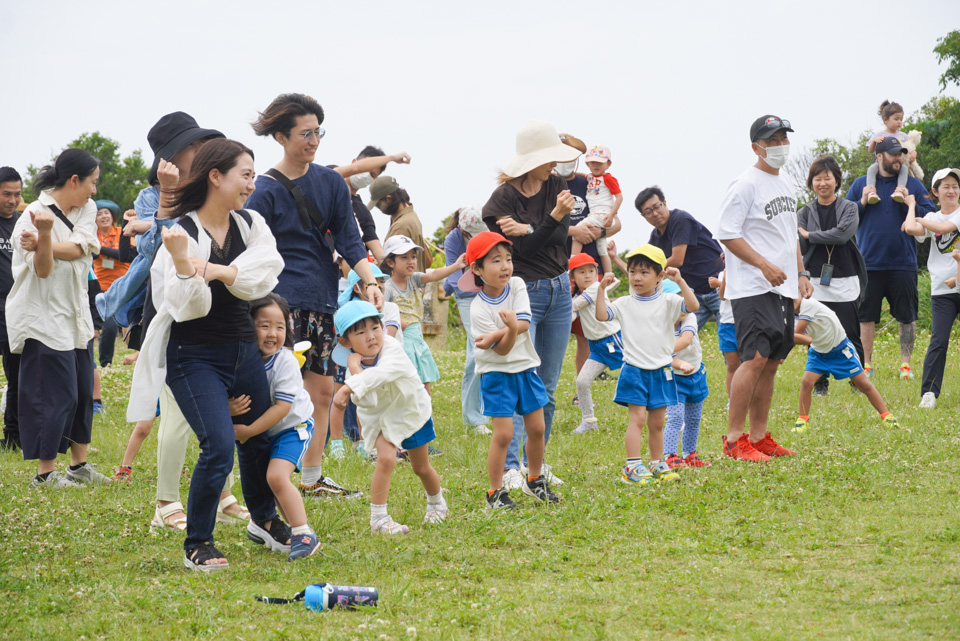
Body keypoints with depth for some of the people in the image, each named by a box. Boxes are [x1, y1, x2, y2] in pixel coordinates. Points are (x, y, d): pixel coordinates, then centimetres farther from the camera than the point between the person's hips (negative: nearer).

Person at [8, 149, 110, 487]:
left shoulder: (86, 210, 6)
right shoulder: (36, 214, -14)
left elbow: (78, 249, -11)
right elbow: (43, 270, -19)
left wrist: (43, 243, -26)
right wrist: (45, 235, -36)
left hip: (75, 315, 8)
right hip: (44, 317, -8)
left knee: (83, 393, 12)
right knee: (56, 396, -6)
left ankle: (79, 465, 23)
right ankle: (45, 472, 4)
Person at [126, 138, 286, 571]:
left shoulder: (251, 224, 2)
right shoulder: (182, 234, -16)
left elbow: (265, 274, -15)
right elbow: (189, 307, -21)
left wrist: (217, 271, -28)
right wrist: (182, 261, -37)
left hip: (243, 348, 6)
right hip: (195, 357, -6)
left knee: (259, 439, 17)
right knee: (218, 447, -16)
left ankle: (263, 520, 43)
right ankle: (197, 545, 1)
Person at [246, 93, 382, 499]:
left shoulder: (331, 182, 9)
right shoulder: (266, 190, -6)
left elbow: (348, 240, 6)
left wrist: (370, 280, -8)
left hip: (323, 299, 6)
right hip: (284, 301, -6)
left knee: (322, 390, 9)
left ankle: (312, 477, 18)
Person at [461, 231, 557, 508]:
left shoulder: (516, 285, -6)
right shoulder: (479, 309, -19)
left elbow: (524, 322, -18)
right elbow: (502, 350, -21)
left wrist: (495, 335, -29)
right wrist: (511, 329, -40)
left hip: (526, 367, 5)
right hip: (497, 373, -5)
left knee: (537, 428, 9)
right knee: (503, 433, -9)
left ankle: (534, 480, 29)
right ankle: (495, 492, 3)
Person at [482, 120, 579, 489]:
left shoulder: (556, 186, 4)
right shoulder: (503, 198, -12)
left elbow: (561, 235, -8)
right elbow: (523, 249, -17)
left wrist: (527, 230, -24)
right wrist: (553, 216, -29)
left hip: (559, 292, 6)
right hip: (522, 295, -6)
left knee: (547, 387, 9)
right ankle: (509, 468, -18)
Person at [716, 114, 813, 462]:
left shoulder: (786, 184, 18)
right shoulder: (745, 184, -9)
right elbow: (727, 233, -14)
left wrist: (801, 273, 18)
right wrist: (765, 265, -19)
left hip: (783, 289, 9)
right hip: (752, 289, -9)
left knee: (772, 361, 9)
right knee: (755, 358, -17)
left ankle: (759, 436, 15)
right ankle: (734, 439, -14)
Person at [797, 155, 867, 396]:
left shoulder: (849, 208, 5)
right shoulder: (805, 213, 9)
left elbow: (843, 234, -14)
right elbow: (798, 248, 0)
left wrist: (809, 235, -9)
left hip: (845, 282, -1)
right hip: (816, 283, 1)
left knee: (851, 337, 1)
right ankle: (820, 384, 11)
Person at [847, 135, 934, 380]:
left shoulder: (913, 185, 7)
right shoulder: (861, 184, 7)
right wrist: (862, 203, -8)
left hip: (903, 264, 0)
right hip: (869, 263, 0)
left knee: (907, 316, 3)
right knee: (866, 316, 3)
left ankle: (906, 363, 12)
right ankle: (866, 364, 12)